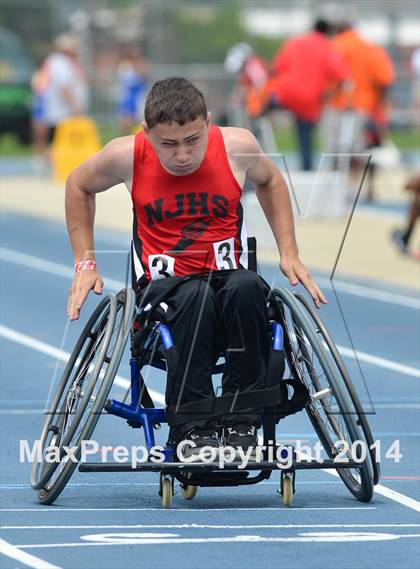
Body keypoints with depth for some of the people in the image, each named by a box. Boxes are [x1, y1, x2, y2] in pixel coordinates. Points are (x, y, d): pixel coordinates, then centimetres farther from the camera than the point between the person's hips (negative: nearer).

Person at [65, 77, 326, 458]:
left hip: (227, 277, 1)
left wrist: (289, 254, 11)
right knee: (196, 296, -38)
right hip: (163, 285, -1)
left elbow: (269, 181, 17)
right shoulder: (127, 156, -10)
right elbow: (79, 186, 12)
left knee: (247, 287, -36)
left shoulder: (237, 147, -7)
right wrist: (84, 263, 9)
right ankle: (193, 428, -34)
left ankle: (241, 421, -27)